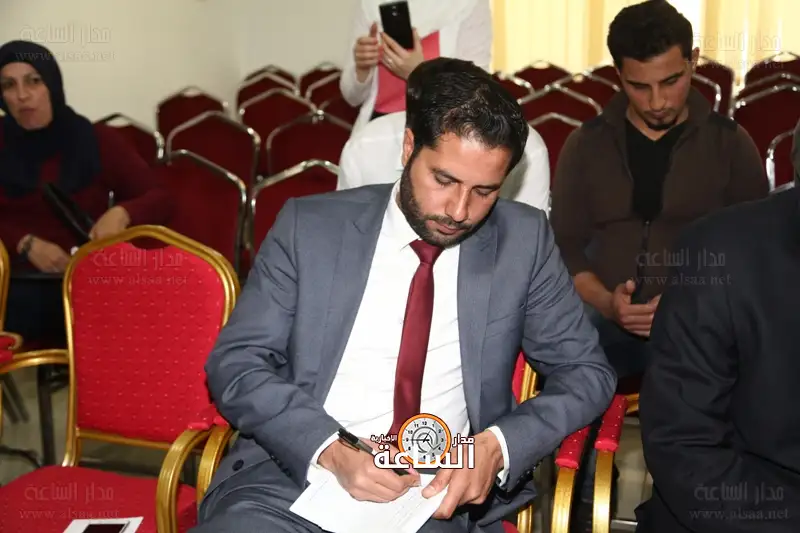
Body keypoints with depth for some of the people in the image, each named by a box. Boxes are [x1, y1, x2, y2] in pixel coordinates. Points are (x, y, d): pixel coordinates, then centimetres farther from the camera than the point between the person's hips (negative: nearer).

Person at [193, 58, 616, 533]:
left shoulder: (523, 240, 5)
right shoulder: (309, 227, 3)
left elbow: (586, 372, 9)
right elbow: (234, 364, 2)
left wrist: (499, 446, -10)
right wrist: (331, 451, -16)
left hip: (439, 494, 1)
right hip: (292, 471, -1)